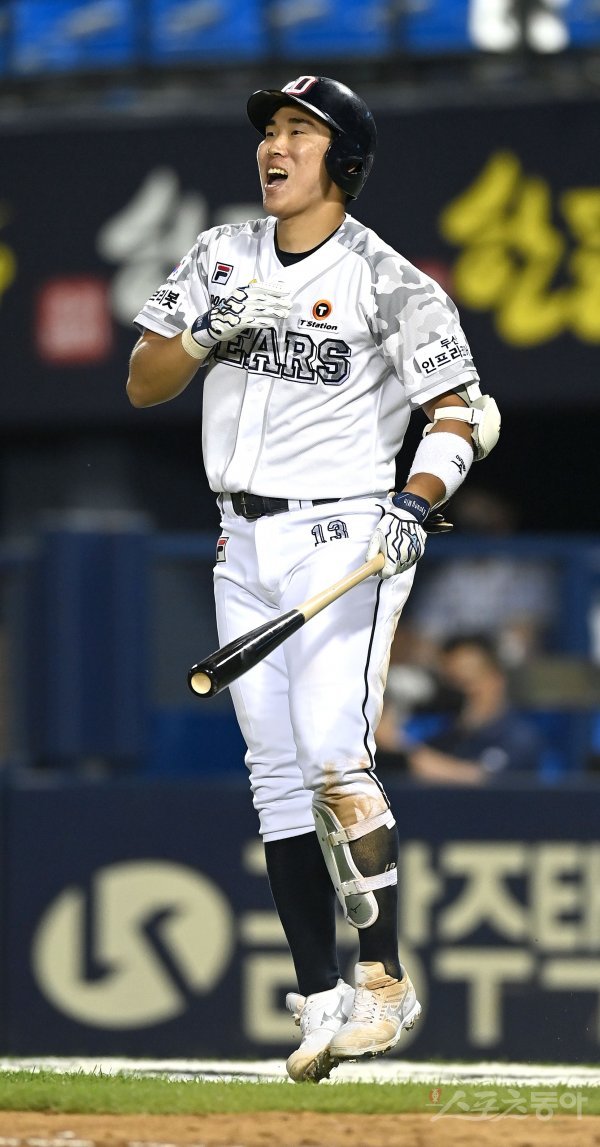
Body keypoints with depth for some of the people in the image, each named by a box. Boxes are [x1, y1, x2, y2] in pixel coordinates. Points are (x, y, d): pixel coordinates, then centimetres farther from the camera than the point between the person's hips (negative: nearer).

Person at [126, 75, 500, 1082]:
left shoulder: (386, 283, -7)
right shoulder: (221, 256, 9)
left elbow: (463, 413, -8)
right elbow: (143, 385, 7)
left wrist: (416, 502, -25)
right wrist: (206, 333, -12)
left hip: (343, 537, -6)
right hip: (246, 546, 6)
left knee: (332, 753, -19)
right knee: (277, 772, 3)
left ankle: (383, 981, -14)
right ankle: (319, 1001, 6)